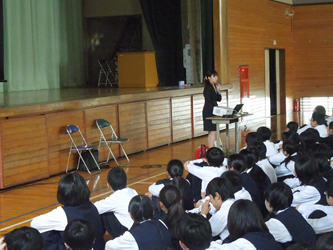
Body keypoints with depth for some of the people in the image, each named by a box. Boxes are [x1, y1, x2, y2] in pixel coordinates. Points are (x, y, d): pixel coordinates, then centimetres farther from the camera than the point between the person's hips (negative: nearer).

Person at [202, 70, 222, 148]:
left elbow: (219, 99, 12)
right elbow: (208, 102, -17)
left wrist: (218, 91, -3)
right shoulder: (207, 88, -14)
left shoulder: (215, 86, 11)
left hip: (214, 112, 9)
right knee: (212, 132, -9)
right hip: (209, 112, -9)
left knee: (213, 132, 10)